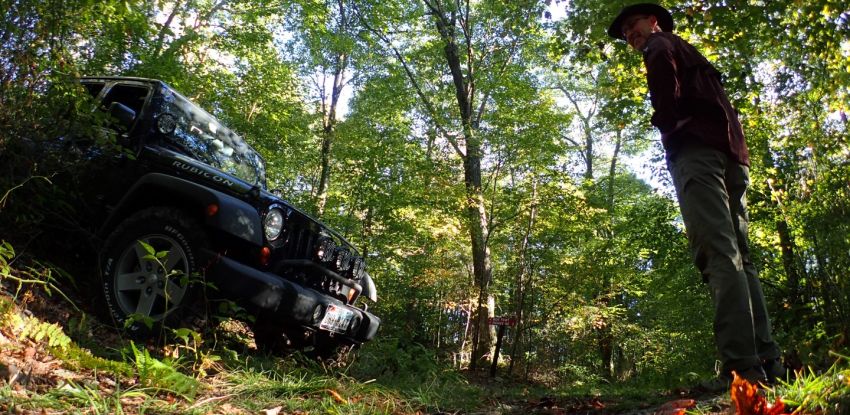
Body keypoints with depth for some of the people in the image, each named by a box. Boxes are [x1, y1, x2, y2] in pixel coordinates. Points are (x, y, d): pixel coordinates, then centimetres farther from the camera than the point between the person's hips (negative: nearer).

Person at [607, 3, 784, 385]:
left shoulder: (661, 44, 14)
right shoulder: (695, 57, 38)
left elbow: (667, 95, -9)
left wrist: (664, 123, 3)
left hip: (695, 148, -9)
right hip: (731, 154, 9)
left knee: (717, 253, -20)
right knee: (738, 256, 1)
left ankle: (741, 367, -27)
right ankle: (767, 363, -4)